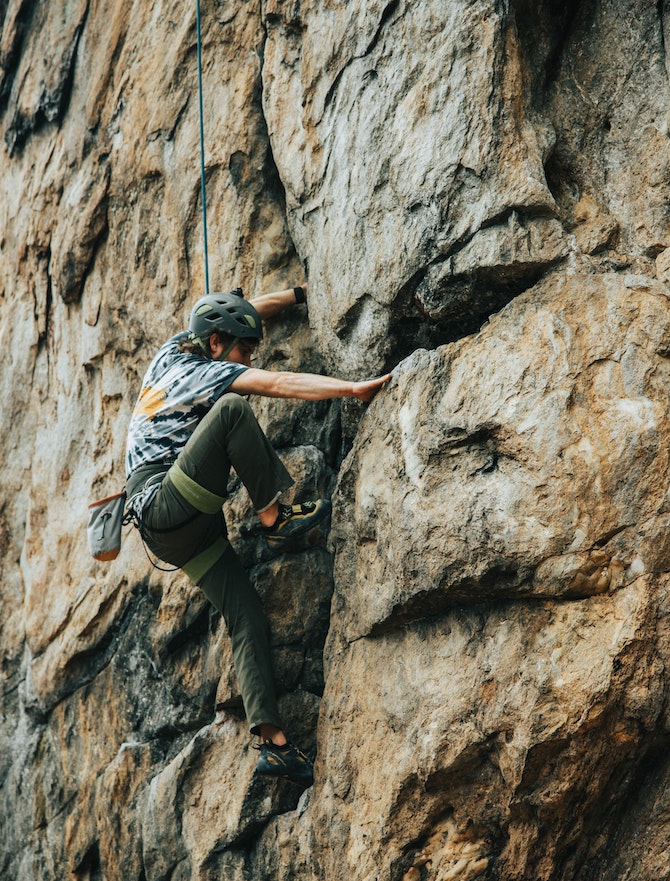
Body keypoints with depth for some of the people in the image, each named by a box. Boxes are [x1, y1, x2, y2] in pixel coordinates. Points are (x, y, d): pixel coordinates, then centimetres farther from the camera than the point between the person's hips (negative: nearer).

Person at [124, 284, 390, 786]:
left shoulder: (175, 352, 16)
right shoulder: (200, 372, -8)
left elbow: (243, 312, 30)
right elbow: (277, 384, -20)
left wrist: (301, 293, 32)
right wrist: (354, 389, -26)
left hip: (181, 532, 9)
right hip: (163, 505, -9)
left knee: (249, 619, -5)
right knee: (232, 409, -24)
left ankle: (274, 743, -13)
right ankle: (275, 517, -15)